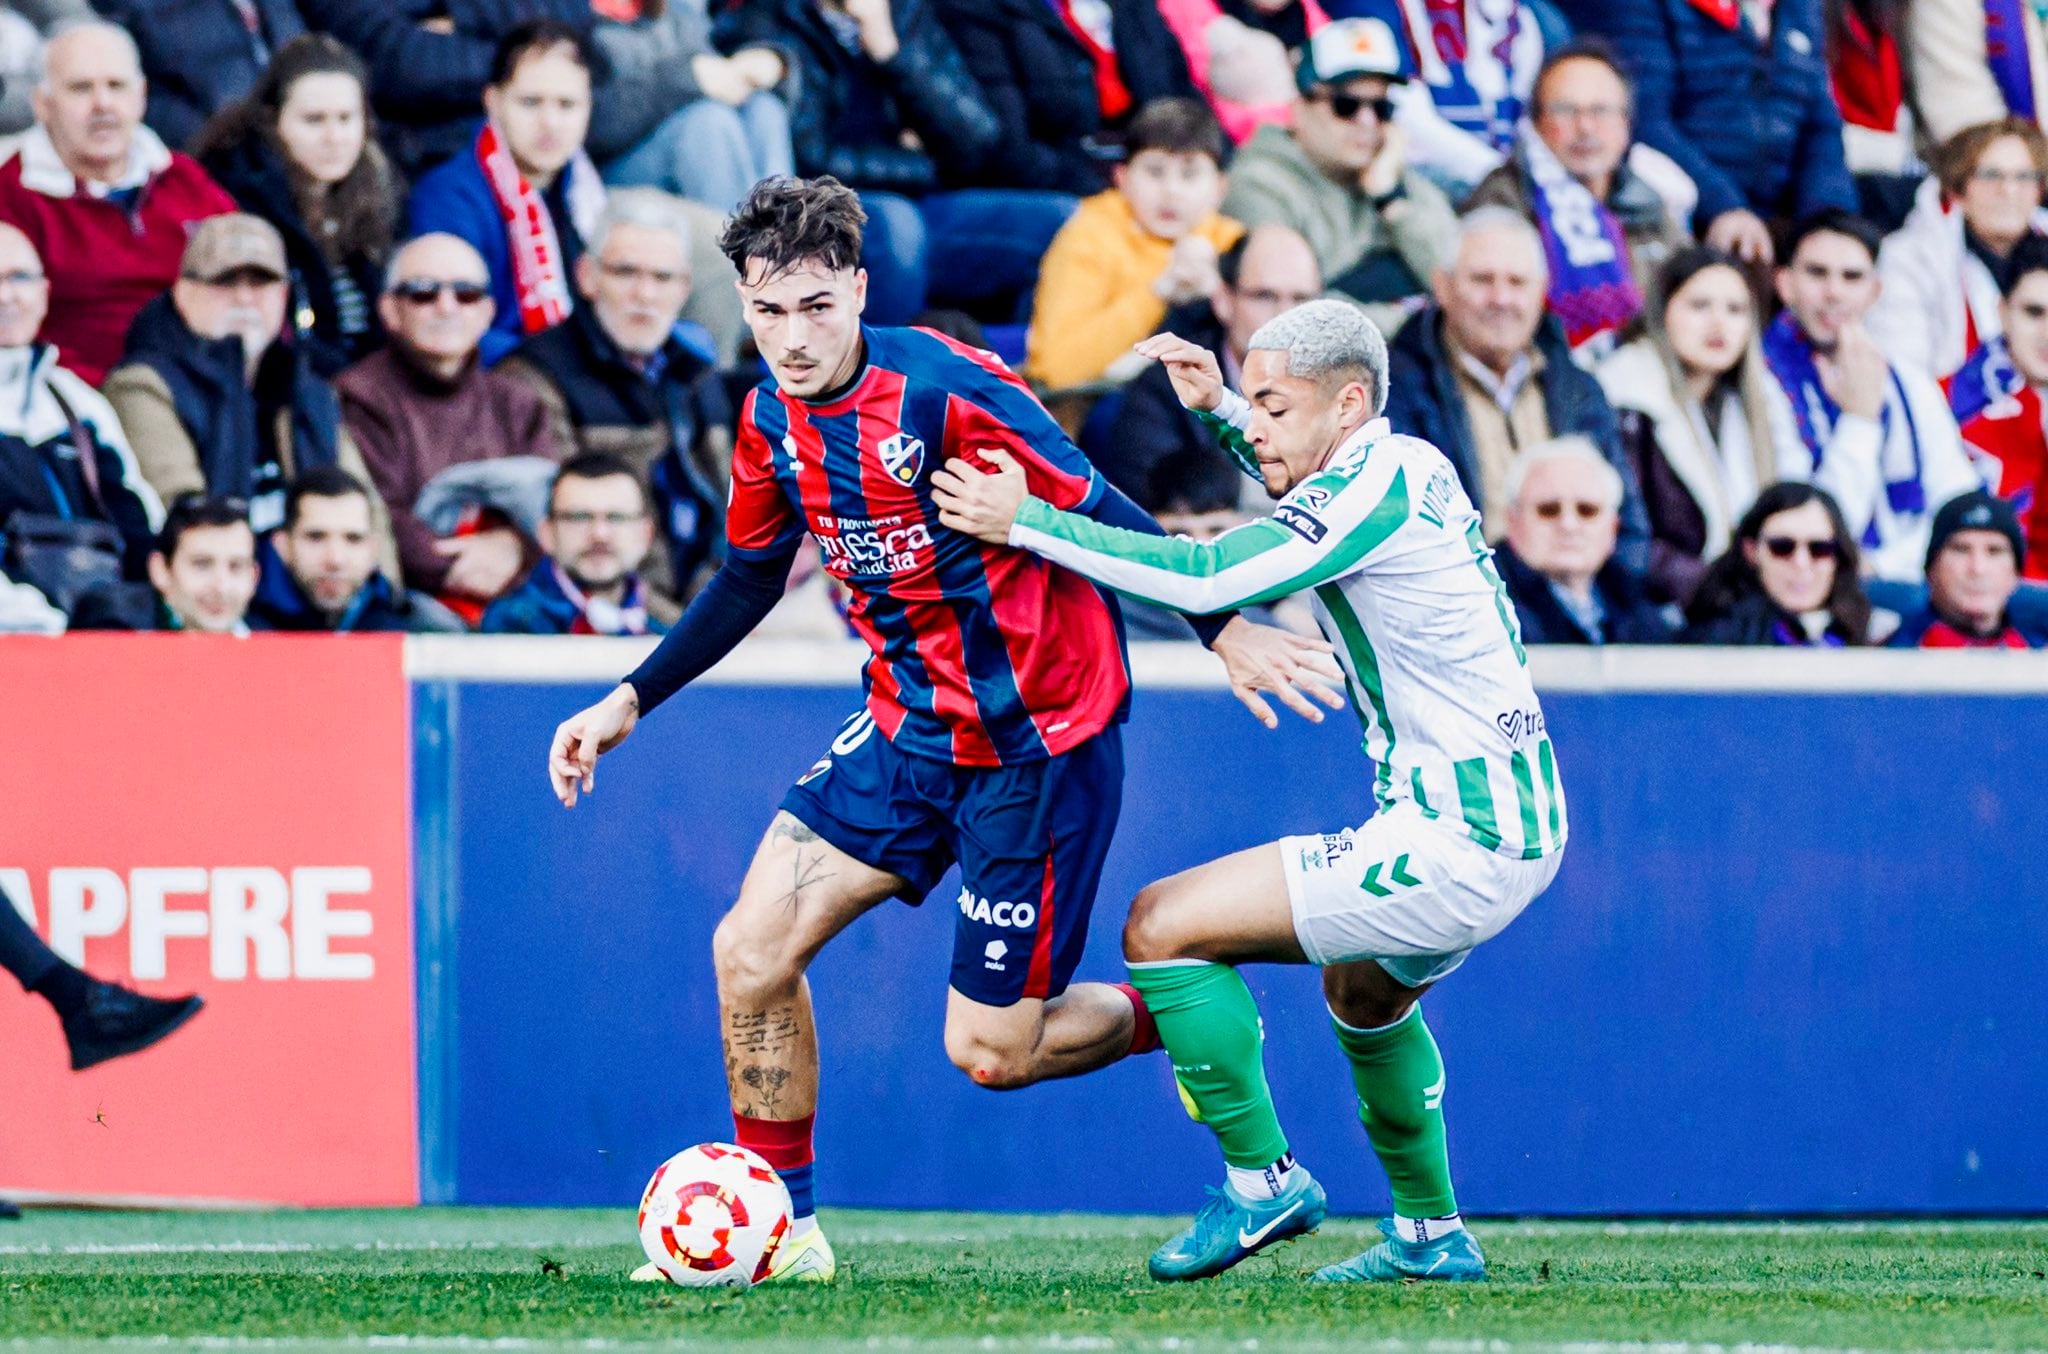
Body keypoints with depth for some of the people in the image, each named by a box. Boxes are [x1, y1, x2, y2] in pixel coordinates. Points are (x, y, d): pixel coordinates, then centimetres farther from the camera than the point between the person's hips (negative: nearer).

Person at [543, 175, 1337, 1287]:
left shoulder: (945, 391, -23)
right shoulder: (773, 422, -1)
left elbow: (1101, 515, -16)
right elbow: (747, 581, 16)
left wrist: (1225, 629, -17)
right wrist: (628, 701, 11)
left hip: (1040, 744, -7)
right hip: (911, 728, 7)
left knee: (988, 1051, -3)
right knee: (750, 953, -4)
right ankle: (780, 1234, 11)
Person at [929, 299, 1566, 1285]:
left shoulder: (1377, 487, -17)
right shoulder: (1408, 463, 11)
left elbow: (1206, 578, -23)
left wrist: (1025, 520, -17)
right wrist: (1218, 409, 23)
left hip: (1458, 848, -10)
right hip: (1525, 824, 10)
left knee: (1162, 927, -8)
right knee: (1364, 991, 37)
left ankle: (1262, 1180, 0)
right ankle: (1431, 1234, 41)